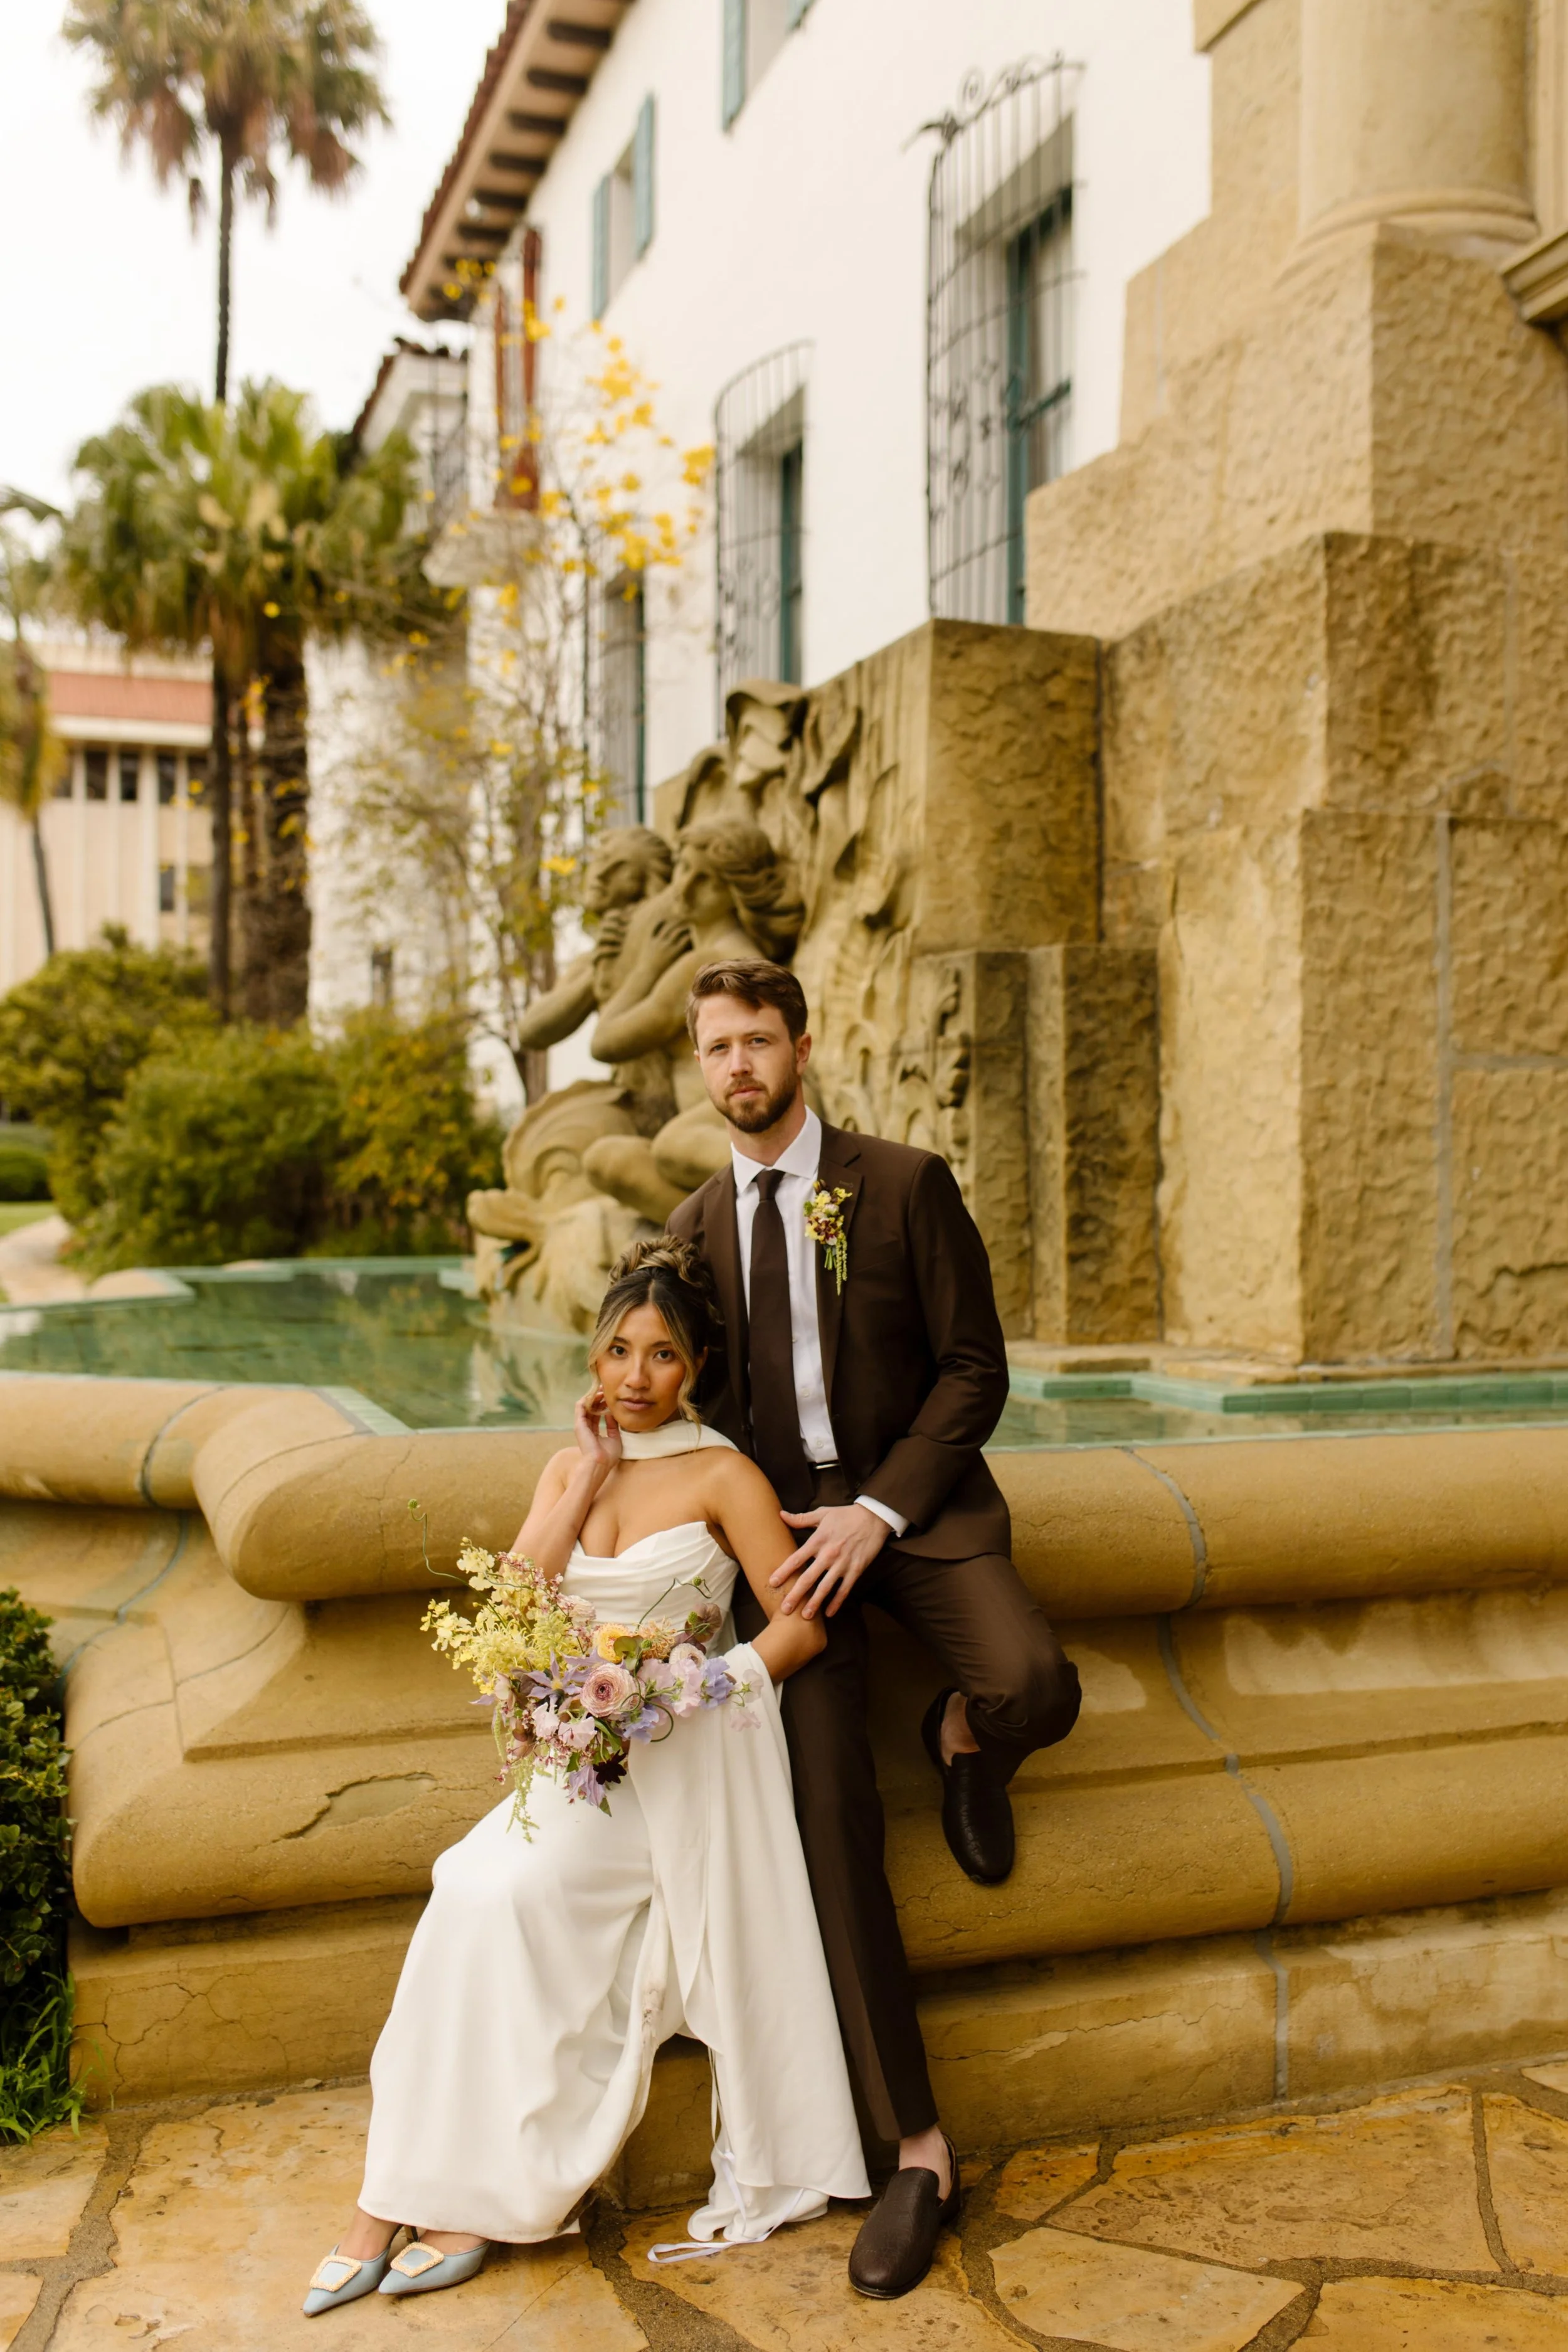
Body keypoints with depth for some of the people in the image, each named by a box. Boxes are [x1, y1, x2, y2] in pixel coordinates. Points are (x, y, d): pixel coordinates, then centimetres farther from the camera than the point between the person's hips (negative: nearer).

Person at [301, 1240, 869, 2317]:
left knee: (506, 1897, -21)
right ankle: (403, 2196, -8)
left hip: (689, 1757, -4)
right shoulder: (570, 1467, 10)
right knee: (478, 1898, -18)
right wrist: (593, 1473, -5)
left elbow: (801, 1624, -6)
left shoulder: (722, 1475, -4)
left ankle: (479, 2195, -6)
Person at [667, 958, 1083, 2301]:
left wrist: (879, 1512, -15)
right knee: (830, 1806, -10)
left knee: (1036, 1689, -31)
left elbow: (976, 1369, -6)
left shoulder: (905, 1184, -4)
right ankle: (917, 2153, 1)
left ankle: (964, 1743, 10)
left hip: (913, 1502, -2)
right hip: (785, 1521, 3)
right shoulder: (697, 1224, 11)